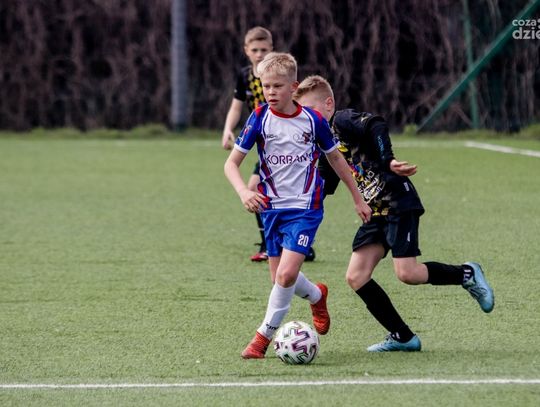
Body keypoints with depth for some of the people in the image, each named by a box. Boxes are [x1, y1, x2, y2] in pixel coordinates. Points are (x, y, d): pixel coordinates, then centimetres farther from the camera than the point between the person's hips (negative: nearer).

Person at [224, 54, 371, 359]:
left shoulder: (313, 120, -4)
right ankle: (317, 295, 40)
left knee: (287, 274, -17)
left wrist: (358, 198, 18)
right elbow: (231, 164, -4)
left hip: (305, 208, -2)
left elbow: (336, 158, 11)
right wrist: (244, 192, -24)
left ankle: (265, 335, 0)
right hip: (272, 208, 2)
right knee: (280, 278, 8)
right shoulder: (260, 119, -6)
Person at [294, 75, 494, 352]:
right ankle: (402, 337, 6)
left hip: (397, 203, -9)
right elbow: (326, 186, 23)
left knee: (406, 273, -17)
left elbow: (376, 126, -28)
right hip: (375, 213, 9)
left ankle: (466, 275, 9)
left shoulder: (343, 121, -10)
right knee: (356, 277, -1)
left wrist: (387, 160, -37)